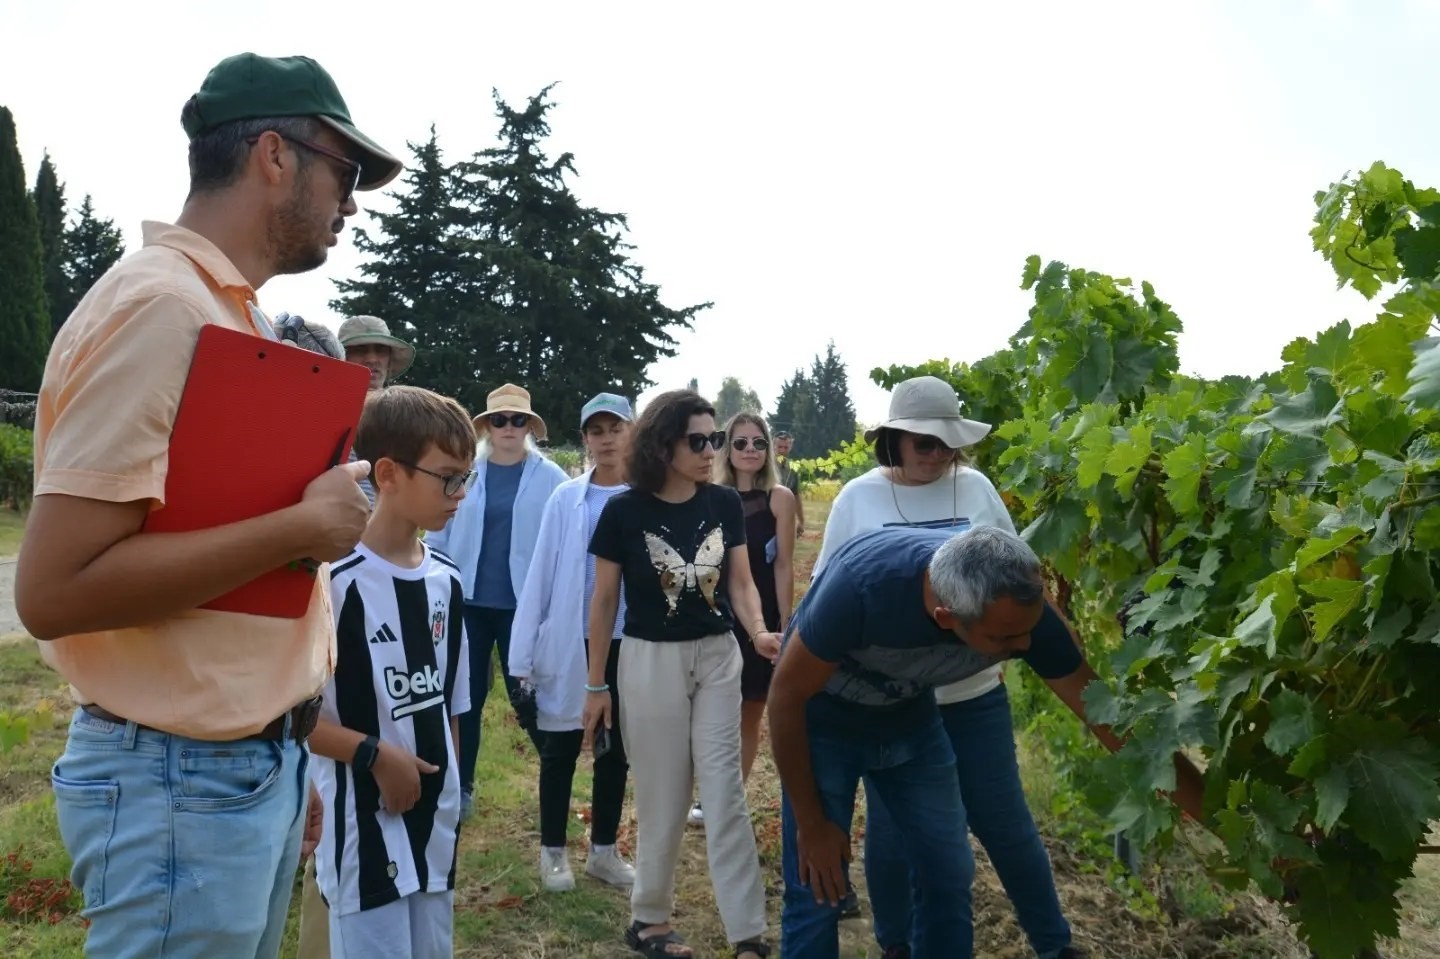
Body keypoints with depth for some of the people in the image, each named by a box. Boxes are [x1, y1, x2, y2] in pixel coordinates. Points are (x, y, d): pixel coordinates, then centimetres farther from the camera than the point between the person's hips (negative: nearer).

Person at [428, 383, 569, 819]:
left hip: (522, 604, -2)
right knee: (466, 694, 11)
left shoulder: (550, 478, -2)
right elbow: (440, 535, 6)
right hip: (468, 601, 2)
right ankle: (461, 787, 24)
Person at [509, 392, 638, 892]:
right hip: (570, 640, -1)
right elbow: (541, 575, -5)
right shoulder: (565, 498, -6)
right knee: (560, 748, 10)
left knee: (616, 749, 15)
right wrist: (524, 653, -6)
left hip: (629, 641, 1)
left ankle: (604, 849, 31)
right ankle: (553, 850, 28)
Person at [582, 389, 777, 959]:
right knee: (662, 797, 8)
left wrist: (759, 632, -17)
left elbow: (740, 582, 4)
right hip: (650, 660, -2)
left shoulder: (725, 505, -3)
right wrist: (595, 685, 0)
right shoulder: (625, 512, -11)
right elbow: (604, 602, -3)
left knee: (725, 793, 3)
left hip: (718, 657, 2)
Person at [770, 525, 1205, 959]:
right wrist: (811, 823, -16)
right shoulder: (862, 583, -40)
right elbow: (786, 694, -24)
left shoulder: (1020, 609, -27)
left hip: (909, 717, 4)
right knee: (817, 893, -6)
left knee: (949, 874, 5)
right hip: (822, 720, -3)